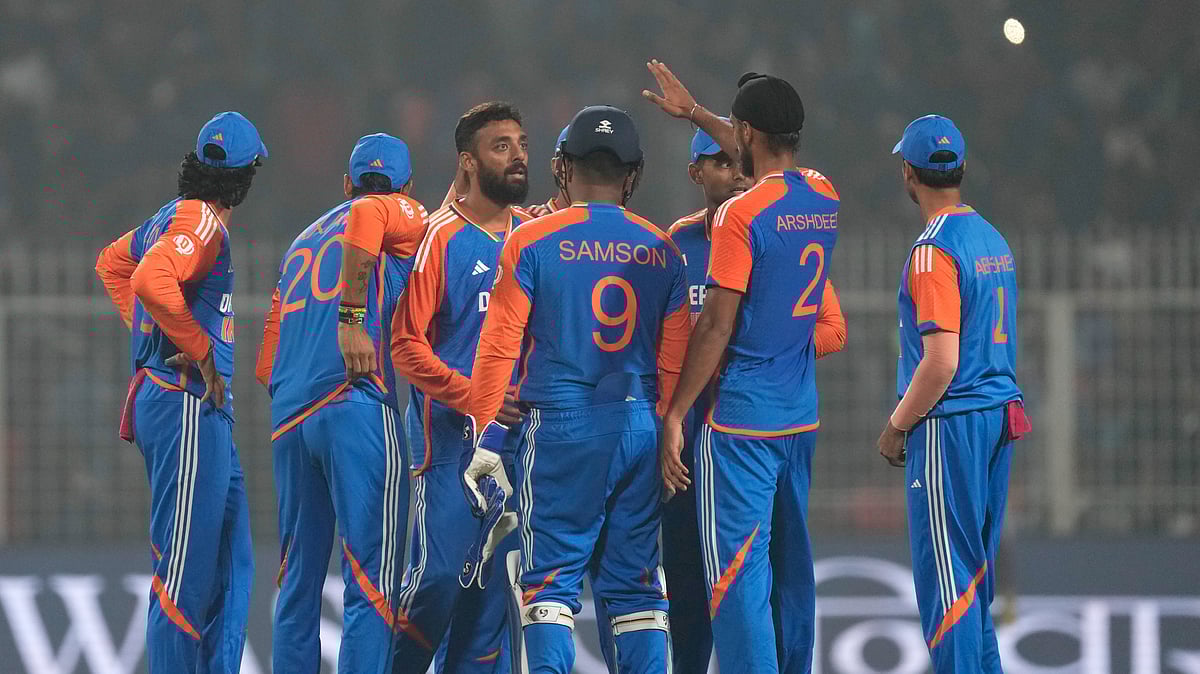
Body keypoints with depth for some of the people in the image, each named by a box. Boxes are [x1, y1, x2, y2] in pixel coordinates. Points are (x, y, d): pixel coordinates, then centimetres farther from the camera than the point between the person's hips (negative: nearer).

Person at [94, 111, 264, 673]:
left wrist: (150, 331, 24)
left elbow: (113, 262, 32)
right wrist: (200, 349, -20)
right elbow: (150, 280, -30)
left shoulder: (172, 216, 15)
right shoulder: (203, 222, -13)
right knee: (186, 572, -9)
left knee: (231, 562, 14)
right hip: (188, 406, -10)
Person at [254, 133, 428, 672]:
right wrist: (353, 318, -22)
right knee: (372, 580, -9)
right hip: (355, 406, -6)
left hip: (288, 421, 7)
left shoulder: (301, 244, 28)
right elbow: (366, 216, -18)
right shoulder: (403, 215, 9)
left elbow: (266, 367, 24)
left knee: (299, 582, 13)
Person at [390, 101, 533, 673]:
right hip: (450, 435, -6)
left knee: (492, 578, 7)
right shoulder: (440, 237, -8)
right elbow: (407, 345, -13)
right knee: (440, 572, -10)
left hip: (517, 434, 6)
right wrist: (474, 396, -19)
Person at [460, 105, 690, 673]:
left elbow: (499, 348, -5)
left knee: (549, 579, -1)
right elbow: (675, 363, 8)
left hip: (561, 429, -3)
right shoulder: (662, 251, 8)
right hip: (642, 427, 3)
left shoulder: (532, 242, -2)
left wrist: (485, 440, -2)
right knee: (636, 585, 9)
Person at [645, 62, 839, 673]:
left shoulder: (741, 215, -15)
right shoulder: (824, 200, 7)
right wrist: (693, 113, 41)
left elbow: (716, 327, -15)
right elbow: (775, 160, 31)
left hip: (742, 419, -8)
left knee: (737, 575, -8)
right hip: (802, 416, 8)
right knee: (790, 566, 14)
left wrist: (676, 414, -8)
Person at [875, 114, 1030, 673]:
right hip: (1001, 417, 9)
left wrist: (897, 426, -9)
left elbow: (942, 361, -21)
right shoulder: (993, 240, 12)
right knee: (975, 567, 16)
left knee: (945, 570, -6)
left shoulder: (934, 250, -16)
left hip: (950, 423, -9)